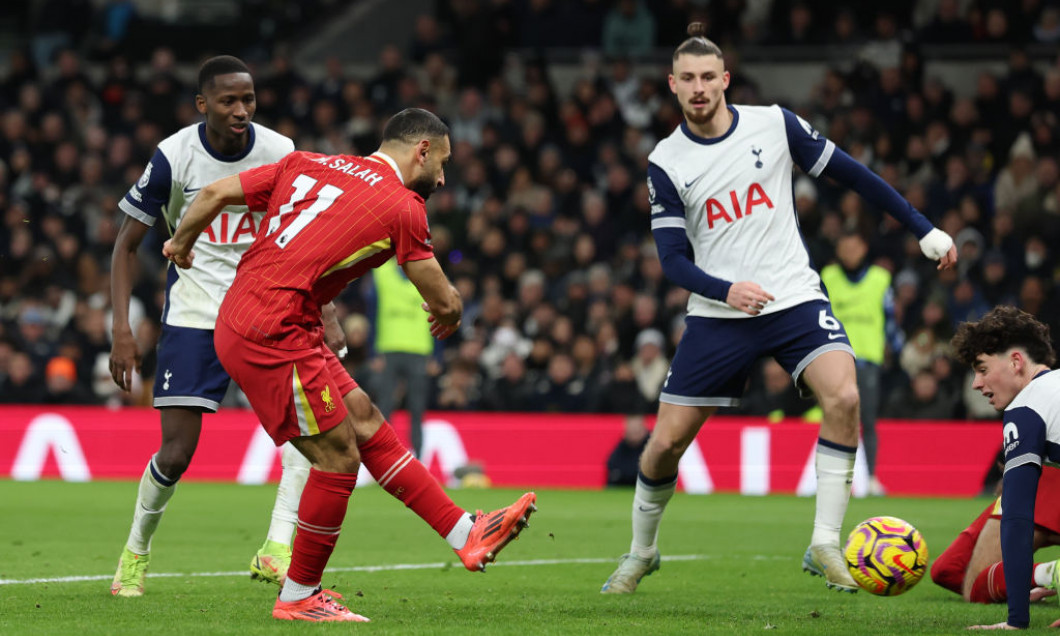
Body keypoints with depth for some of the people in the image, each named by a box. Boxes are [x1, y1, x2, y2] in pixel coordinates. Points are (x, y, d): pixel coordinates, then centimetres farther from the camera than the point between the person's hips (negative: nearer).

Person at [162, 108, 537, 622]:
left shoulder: (307, 165, 12)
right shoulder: (401, 206, -6)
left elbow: (215, 194, 13)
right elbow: (444, 303, 2)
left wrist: (182, 243, 32)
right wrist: (450, 309, 26)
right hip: (273, 335, -9)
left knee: (366, 424, 12)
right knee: (338, 459, 0)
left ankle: (466, 534, 16)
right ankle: (298, 598, 12)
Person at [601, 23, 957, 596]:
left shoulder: (774, 124, -2)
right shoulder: (666, 162, -2)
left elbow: (849, 173, 7)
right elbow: (672, 258, -3)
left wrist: (923, 228, 7)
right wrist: (725, 290, -22)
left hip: (794, 298, 0)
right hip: (717, 313, 0)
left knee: (843, 397, -27)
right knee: (665, 443, -2)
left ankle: (824, 546, -17)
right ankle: (640, 554, 25)